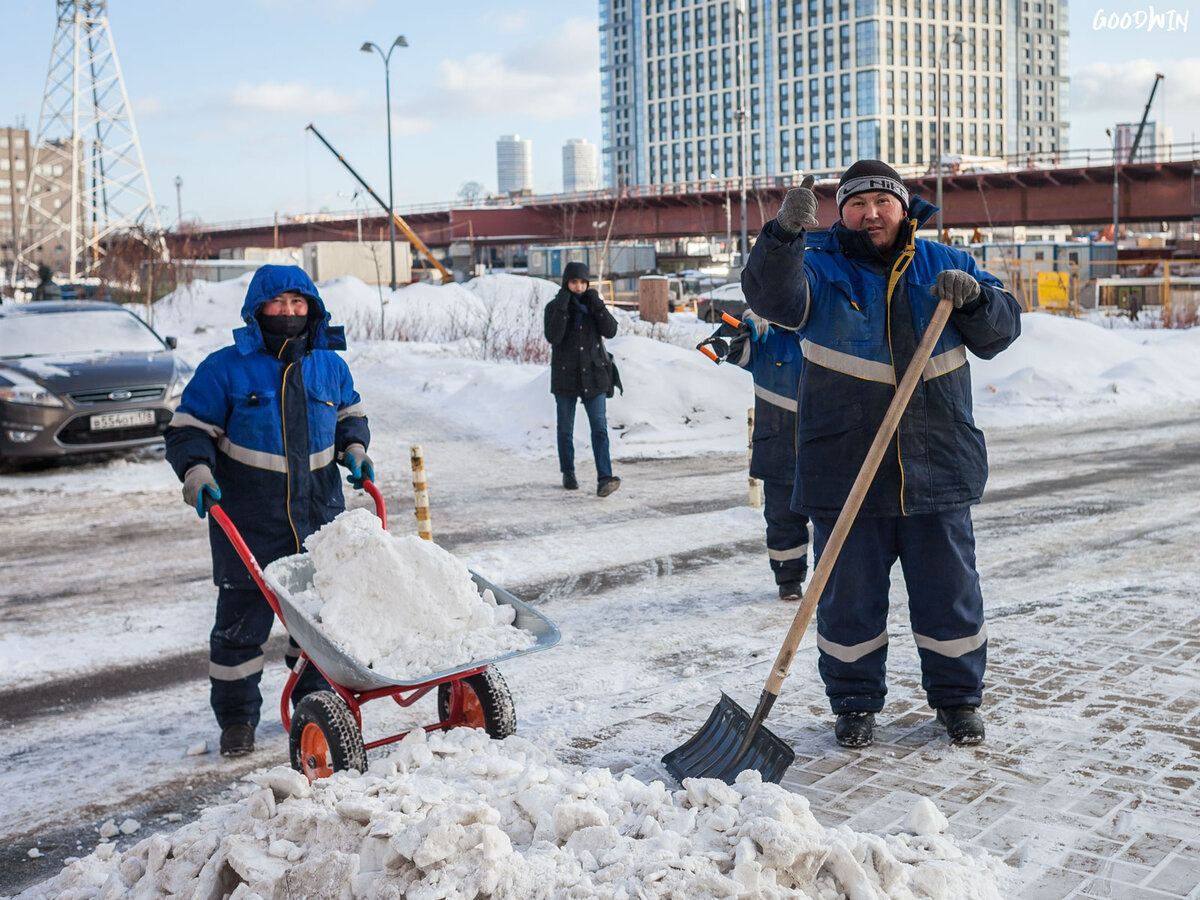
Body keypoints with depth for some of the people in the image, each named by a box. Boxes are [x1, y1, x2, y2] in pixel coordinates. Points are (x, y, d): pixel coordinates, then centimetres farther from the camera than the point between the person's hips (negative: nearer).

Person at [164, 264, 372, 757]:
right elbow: (189, 428, -4)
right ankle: (236, 717, 18)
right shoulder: (225, 368, -7)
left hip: (319, 511, 4)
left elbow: (349, 414, 23)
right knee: (241, 619, 2)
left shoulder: (330, 365, 6)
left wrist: (354, 450, 6)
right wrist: (197, 472, -20)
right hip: (248, 518, -4)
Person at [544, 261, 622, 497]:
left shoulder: (593, 304, 4)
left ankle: (604, 479, -19)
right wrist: (562, 308, -23)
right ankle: (568, 473, 28)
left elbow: (610, 331, -8)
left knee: (599, 427, -11)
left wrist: (597, 305, -17)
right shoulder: (554, 307, -3)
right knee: (566, 429, 10)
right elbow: (553, 337, -18)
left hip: (593, 375, 1)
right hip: (565, 375, -1)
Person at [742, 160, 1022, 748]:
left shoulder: (941, 265, 9)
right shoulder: (821, 269, 1)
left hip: (938, 471, 2)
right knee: (848, 595, 7)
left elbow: (1001, 330, 10)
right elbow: (772, 295, -20)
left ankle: (957, 697, 29)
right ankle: (854, 702, 25)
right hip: (844, 473, -2)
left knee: (949, 590, 11)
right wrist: (786, 233, -37)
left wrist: (973, 297, -11)